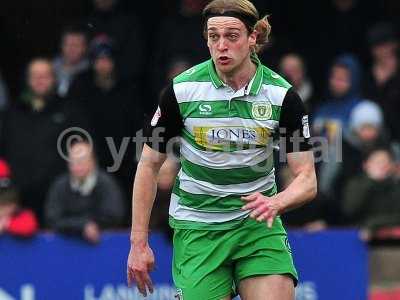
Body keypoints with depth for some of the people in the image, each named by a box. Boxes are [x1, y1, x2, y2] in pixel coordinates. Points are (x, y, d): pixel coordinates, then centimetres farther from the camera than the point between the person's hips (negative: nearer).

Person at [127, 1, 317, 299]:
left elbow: (307, 179, -8)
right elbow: (150, 165, 0)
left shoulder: (282, 95, -9)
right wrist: (139, 242, -3)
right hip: (198, 227, -1)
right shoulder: (181, 90, -10)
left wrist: (276, 203, -30)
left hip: (258, 221, 1)